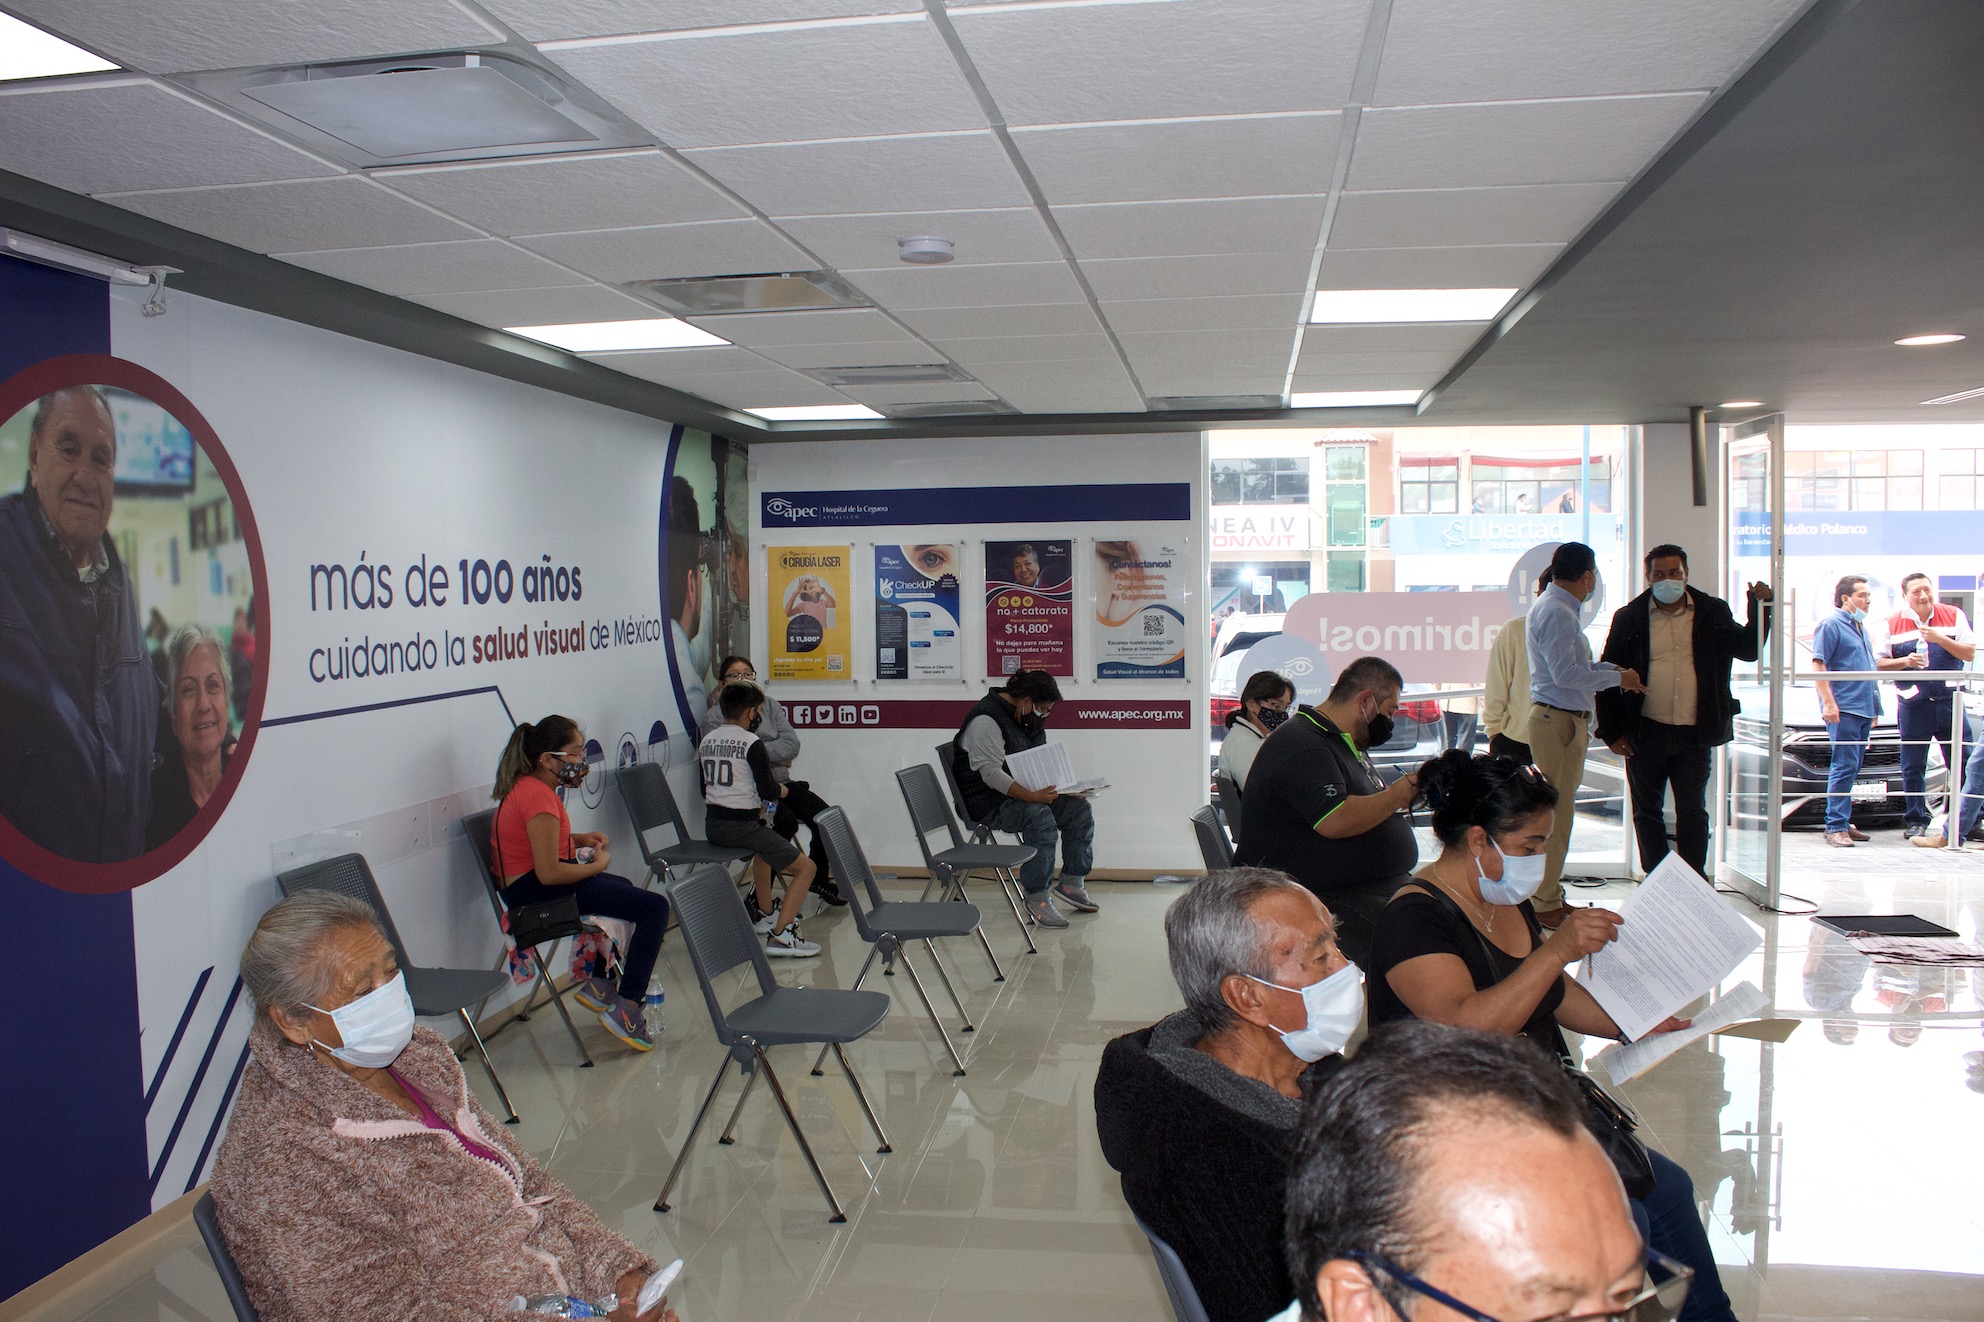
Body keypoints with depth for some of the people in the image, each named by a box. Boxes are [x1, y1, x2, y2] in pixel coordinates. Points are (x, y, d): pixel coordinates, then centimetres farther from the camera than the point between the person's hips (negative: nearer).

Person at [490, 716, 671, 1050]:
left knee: (625, 888, 34)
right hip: (535, 891, -11)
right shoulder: (539, 796, -22)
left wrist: (579, 838, 10)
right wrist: (598, 865, -11)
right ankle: (625, 1008, -13)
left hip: (522, 882, 11)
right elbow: (548, 873, -26)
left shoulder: (524, 785, 11)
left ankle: (599, 984, 28)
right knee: (655, 907, -15)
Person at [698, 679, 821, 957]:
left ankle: (763, 914, 47)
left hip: (712, 826, 8)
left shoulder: (707, 740, 9)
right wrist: (782, 790, 7)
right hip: (741, 826, -8)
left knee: (764, 846, 39)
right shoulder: (751, 743, -13)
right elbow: (768, 791, -17)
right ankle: (780, 936, -12)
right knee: (805, 868, -1)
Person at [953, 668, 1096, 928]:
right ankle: (1036, 897, -26)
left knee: (1079, 808, -4)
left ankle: (1071, 882, 5)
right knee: (1040, 817, -33)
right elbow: (991, 773, -26)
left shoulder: (1030, 718, 11)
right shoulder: (986, 719, -19)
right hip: (988, 801, -9)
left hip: (1027, 792, 9)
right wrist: (1031, 796, -36)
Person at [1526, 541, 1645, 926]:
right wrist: (1617, 678, -11)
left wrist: (1612, 669, 13)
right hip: (1558, 721, -11)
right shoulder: (1556, 612, -17)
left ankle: (1549, 895, 24)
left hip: (1562, 719, 11)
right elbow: (1566, 673, -23)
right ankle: (1545, 906, -1)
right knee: (1555, 812, -6)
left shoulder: (1558, 608, 17)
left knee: (1557, 810, 15)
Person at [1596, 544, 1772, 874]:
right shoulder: (1629, 617, 2)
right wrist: (1612, 732, -1)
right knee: (1647, 811, 8)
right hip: (1645, 733, 0)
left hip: (1694, 735, 0)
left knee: (1693, 813, 3)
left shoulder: (1713, 612, 7)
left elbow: (1748, 649, 14)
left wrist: (1759, 607, -1)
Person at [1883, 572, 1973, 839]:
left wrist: (1940, 639, -13)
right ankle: (1916, 821, 11)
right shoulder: (1892, 624, 4)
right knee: (1913, 769, 2)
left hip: (1949, 703, 1)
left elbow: (1970, 652, 2)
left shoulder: (1953, 616, 6)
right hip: (1913, 706, -1)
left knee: (1963, 765, 3)